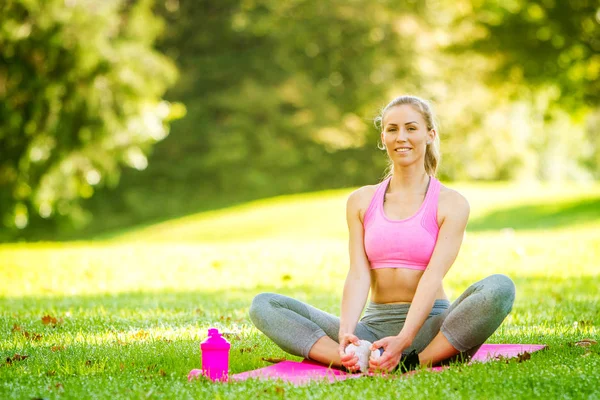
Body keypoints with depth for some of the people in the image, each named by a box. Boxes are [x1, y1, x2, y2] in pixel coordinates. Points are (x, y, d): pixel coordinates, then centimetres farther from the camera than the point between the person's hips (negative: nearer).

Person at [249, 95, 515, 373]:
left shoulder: (451, 203, 2)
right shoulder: (361, 201, 11)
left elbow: (433, 277, -11)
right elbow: (358, 274, 0)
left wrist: (403, 341, -27)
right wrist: (346, 332, -19)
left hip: (429, 327, -3)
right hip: (374, 326, 3)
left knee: (500, 287, -32)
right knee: (263, 305, -15)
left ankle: (415, 362, -33)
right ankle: (359, 360, -36)